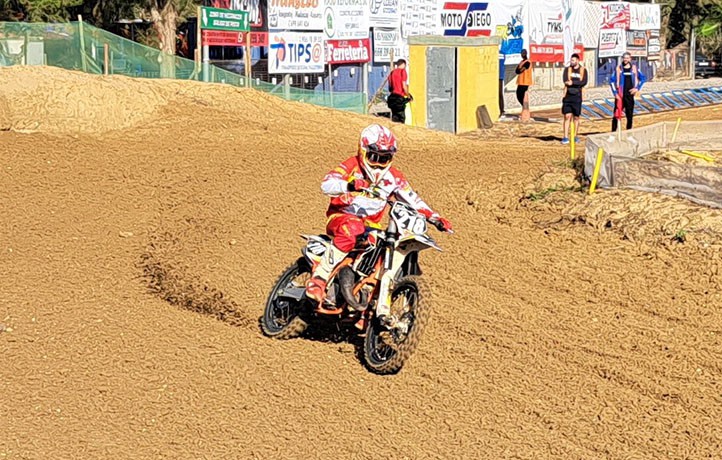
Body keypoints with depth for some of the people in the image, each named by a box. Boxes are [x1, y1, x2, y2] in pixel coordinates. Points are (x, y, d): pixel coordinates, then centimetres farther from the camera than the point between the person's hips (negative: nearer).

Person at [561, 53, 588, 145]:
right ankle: (566, 137, -6)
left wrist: (572, 82, -15)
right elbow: (565, 80, -8)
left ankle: (575, 136, 16)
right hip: (568, 96, 0)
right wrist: (577, 83, -14)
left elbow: (584, 82, -9)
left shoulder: (583, 70, 5)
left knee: (576, 117, 6)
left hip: (577, 96, 0)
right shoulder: (567, 69, 8)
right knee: (567, 116, -5)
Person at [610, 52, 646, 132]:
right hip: (620, 95, -2)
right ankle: (613, 132, -3)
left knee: (630, 115, 4)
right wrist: (615, 93, -6)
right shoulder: (618, 69, 1)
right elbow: (612, 80, 1)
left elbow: (643, 78, 13)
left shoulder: (634, 68, 6)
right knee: (616, 115, -6)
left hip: (630, 95, 2)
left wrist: (637, 88, 2)